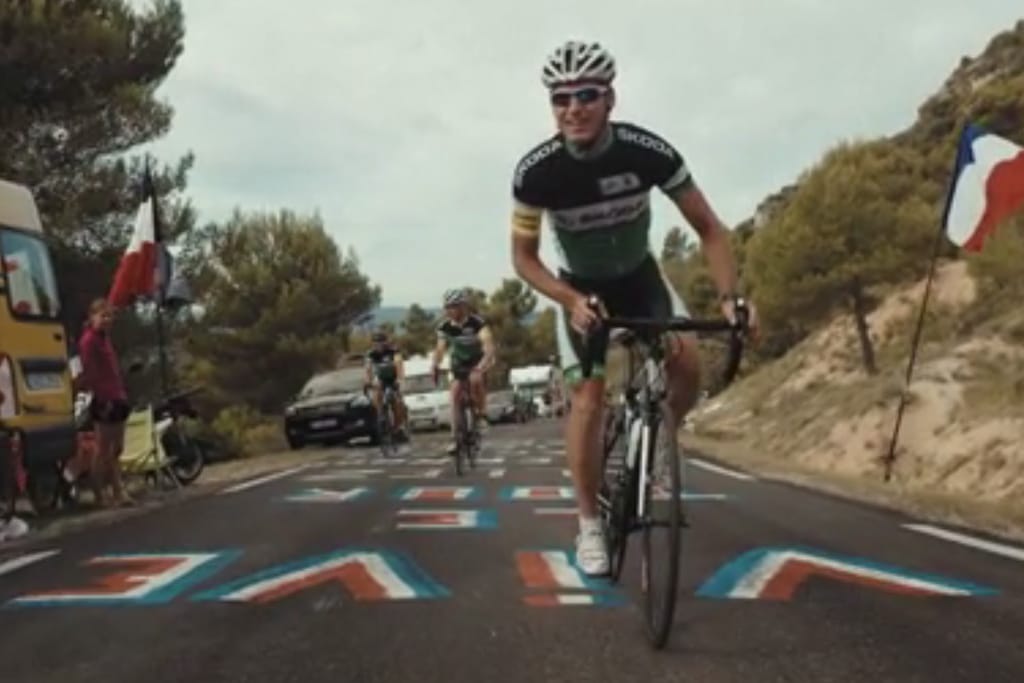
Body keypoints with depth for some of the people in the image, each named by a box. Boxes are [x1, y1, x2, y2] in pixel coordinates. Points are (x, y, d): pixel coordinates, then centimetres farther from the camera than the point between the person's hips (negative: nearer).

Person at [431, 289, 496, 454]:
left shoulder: (477, 322, -28)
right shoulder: (444, 327, -15)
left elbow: (489, 346, -37)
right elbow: (440, 348, -20)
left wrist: (482, 365, -54)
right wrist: (435, 366, -40)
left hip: (478, 361, -4)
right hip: (459, 362, 4)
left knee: (475, 379, -35)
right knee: (455, 392, -11)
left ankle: (481, 414, -13)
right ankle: (455, 437, -6)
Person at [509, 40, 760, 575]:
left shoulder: (649, 152, -27)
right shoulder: (535, 172, -27)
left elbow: (709, 228, -18)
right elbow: (523, 258, -16)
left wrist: (729, 295, -33)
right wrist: (571, 301, -34)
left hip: (641, 275, 1)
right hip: (580, 289, -1)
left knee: (686, 363, -22)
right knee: (588, 396, -13)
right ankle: (590, 526, 0)